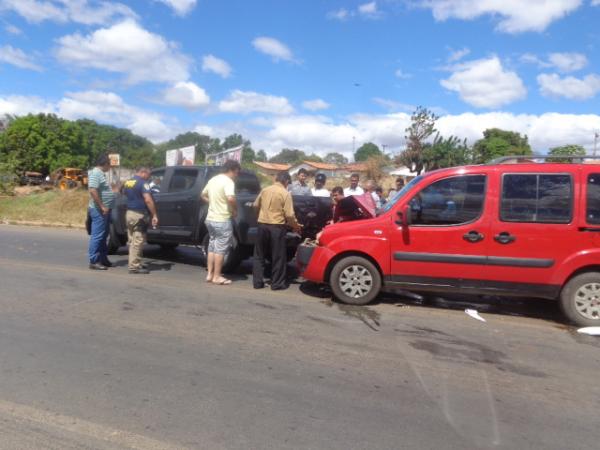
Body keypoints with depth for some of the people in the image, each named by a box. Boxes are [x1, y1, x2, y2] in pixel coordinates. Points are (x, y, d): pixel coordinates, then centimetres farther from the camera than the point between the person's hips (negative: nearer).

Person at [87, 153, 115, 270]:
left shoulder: (100, 173, 17)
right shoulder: (96, 173, -15)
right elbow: (92, 191, -25)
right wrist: (102, 207, -24)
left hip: (105, 210, 10)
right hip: (99, 211, -10)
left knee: (103, 236, 15)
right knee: (97, 236, -7)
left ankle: (103, 259, 23)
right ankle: (94, 261, -2)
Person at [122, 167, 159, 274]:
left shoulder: (127, 182, 12)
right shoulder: (142, 183, -13)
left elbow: (124, 193, 33)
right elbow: (148, 200, -23)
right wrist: (154, 215, -22)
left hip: (129, 213, 9)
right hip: (139, 215, -9)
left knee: (132, 241, 15)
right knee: (137, 241, -5)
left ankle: (133, 263, 22)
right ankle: (134, 266, -3)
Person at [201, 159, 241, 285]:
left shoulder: (213, 179, 11)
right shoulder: (228, 181, -15)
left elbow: (203, 195, 23)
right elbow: (230, 198, -31)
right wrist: (235, 210, -15)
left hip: (210, 218, 8)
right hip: (222, 220, -8)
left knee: (212, 247, 15)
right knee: (220, 249, 1)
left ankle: (210, 274, 20)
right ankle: (217, 276, 6)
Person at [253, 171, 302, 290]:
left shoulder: (265, 190, 6)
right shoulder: (285, 193, -9)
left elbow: (256, 206, 17)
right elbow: (289, 215, -13)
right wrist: (296, 226, 4)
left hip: (262, 225, 5)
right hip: (277, 227, -5)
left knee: (259, 255, 13)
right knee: (278, 257, 6)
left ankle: (257, 282, 16)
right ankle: (277, 283, 11)